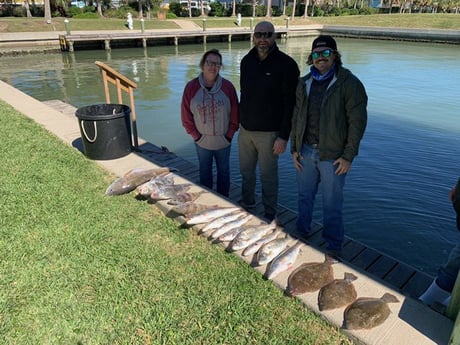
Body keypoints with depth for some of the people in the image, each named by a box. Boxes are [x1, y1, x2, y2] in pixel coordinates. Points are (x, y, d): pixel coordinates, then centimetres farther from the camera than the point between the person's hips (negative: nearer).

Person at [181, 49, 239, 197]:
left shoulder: (227, 86, -9)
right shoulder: (191, 87, -8)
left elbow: (234, 114, -4)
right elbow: (186, 115, -4)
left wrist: (230, 135, -6)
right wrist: (196, 135, -4)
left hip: (223, 141, 0)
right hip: (202, 142, 0)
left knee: (223, 171, 16)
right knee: (205, 172, 16)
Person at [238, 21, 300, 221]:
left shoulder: (286, 64, -12)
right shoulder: (246, 61, 6)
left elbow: (291, 103, -14)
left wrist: (284, 136, -17)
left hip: (269, 133, -5)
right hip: (245, 129, 6)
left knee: (268, 175, 6)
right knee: (245, 171, 17)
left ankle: (270, 215, 23)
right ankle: (247, 203, 38)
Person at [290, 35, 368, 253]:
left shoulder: (349, 83, -8)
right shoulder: (304, 83, 7)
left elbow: (358, 121, -10)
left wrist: (348, 156, -13)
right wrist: (294, 148, 7)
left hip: (332, 155, -4)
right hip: (305, 152, 5)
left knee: (332, 204, 6)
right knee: (304, 197, 18)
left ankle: (333, 248, 23)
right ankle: (301, 234, 39)